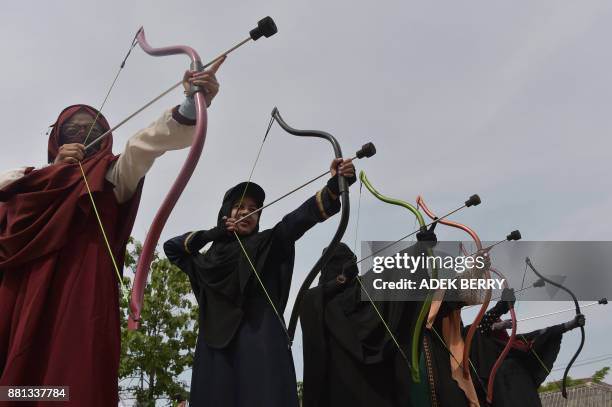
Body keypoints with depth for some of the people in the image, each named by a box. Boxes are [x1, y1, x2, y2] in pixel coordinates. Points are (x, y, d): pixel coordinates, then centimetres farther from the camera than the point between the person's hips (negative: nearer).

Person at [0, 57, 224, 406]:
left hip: (83, 290, -4)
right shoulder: (29, 177, 29)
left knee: (75, 377, -15)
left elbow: (145, 145, -6)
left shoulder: (110, 175, 13)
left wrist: (192, 103, -24)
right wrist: (55, 166, 5)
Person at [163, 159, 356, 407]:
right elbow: (171, 247, 29)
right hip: (216, 346, 3)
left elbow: (300, 218, -4)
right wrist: (213, 233, 14)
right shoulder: (208, 260, 22)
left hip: (261, 343, -3)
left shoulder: (267, 244, 12)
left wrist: (334, 187, -21)